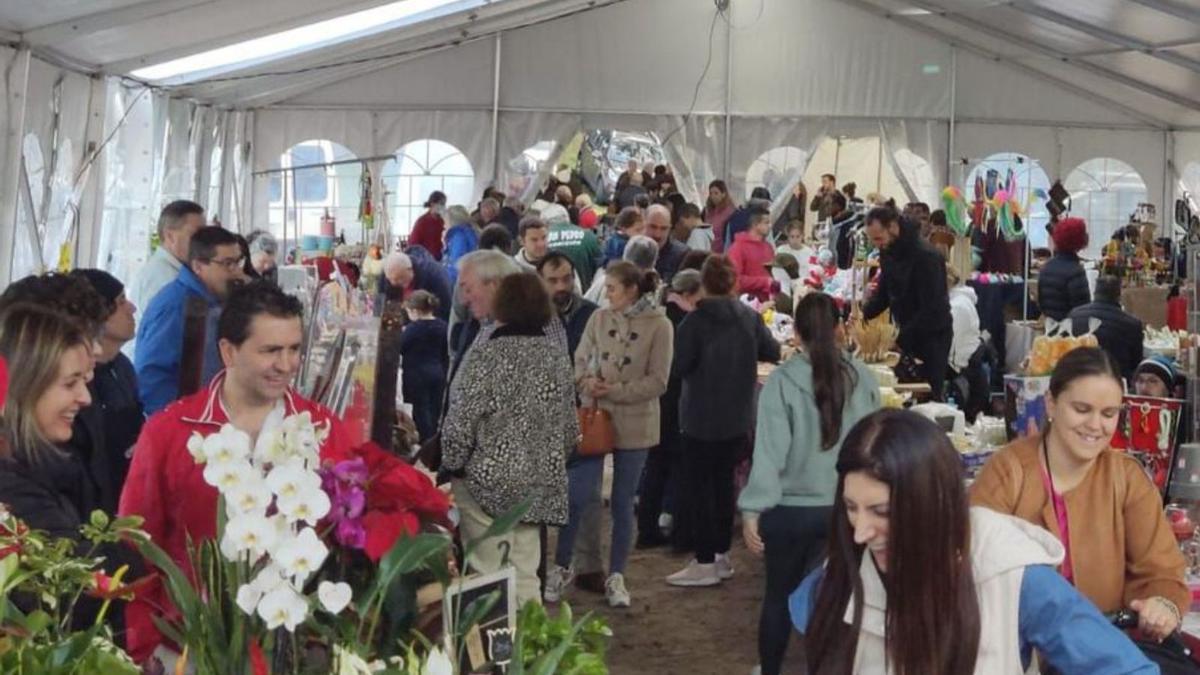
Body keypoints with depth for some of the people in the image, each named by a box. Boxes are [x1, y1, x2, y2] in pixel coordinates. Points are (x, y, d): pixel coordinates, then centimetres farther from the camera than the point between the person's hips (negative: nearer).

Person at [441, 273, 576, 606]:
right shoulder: (558, 357, 6)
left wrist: (451, 466, 2)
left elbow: (460, 423, -13)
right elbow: (570, 427, 13)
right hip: (541, 483, 6)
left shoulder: (488, 355, -13)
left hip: (489, 482, -6)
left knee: (486, 578, 3)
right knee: (525, 575, 13)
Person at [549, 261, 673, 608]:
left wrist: (615, 391, -17)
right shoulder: (598, 318, 0)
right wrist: (587, 382, -14)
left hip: (634, 425, -1)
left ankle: (616, 577, 22)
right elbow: (580, 361, 7)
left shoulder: (659, 326, -8)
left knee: (623, 503, 10)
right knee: (578, 496, 0)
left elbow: (657, 382, -9)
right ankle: (561, 567, 18)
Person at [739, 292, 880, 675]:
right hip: (847, 508, 2)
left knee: (779, 594, 18)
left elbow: (770, 450, -15)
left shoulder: (782, 381, -14)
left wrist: (752, 510, -11)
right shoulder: (863, 378, -6)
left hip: (790, 510, -1)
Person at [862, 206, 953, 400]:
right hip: (905, 335, 7)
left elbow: (932, 310, -24)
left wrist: (899, 338, -28)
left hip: (931, 337, -7)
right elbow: (883, 293, 11)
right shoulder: (888, 253, 3)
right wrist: (863, 315, -8)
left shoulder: (926, 257, -22)